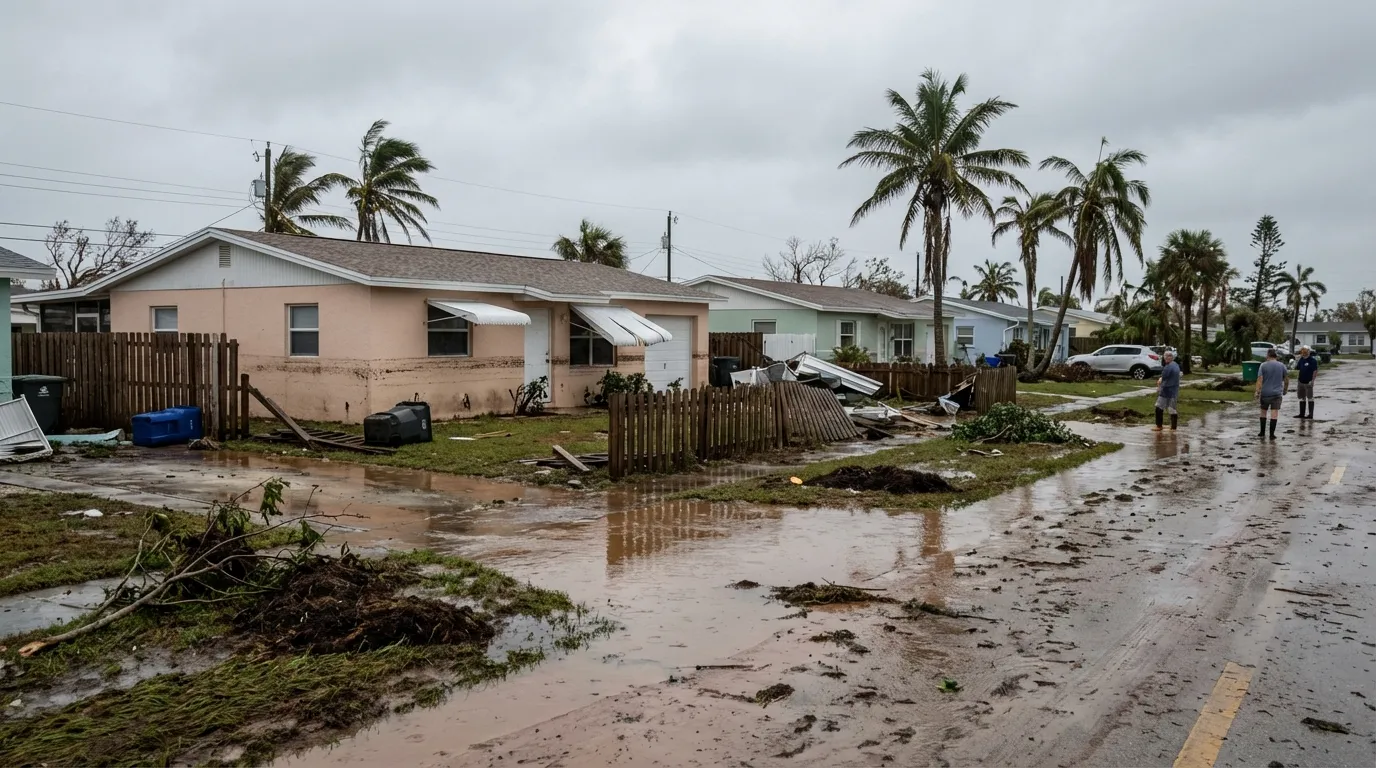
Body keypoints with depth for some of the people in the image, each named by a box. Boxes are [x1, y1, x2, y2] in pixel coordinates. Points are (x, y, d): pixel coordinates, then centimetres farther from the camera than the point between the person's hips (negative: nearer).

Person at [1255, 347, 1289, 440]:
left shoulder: (1263, 365, -4)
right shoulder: (1282, 365, 3)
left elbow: (1259, 380, -11)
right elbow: (1286, 380, 10)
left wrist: (1258, 393, -10)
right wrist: (1285, 390, 25)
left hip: (1265, 393, -1)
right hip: (1277, 394, 1)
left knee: (1263, 412, 12)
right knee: (1274, 414, -1)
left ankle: (1262, 433, 15)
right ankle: (1272, 435, -2)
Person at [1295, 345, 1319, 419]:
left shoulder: (1313, 360, -12)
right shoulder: (1301, 359, 9)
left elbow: (1315, 371, -15)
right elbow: (1297, 368, 14)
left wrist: (1312, 380, -20)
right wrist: (1296, 361, -3)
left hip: (1308, 382, -7)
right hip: (1301, 382, 7)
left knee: (1310, 398, -2)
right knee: (1302, 398, 13)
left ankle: (1311, 414, 2)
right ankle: (1301, 413, 20)